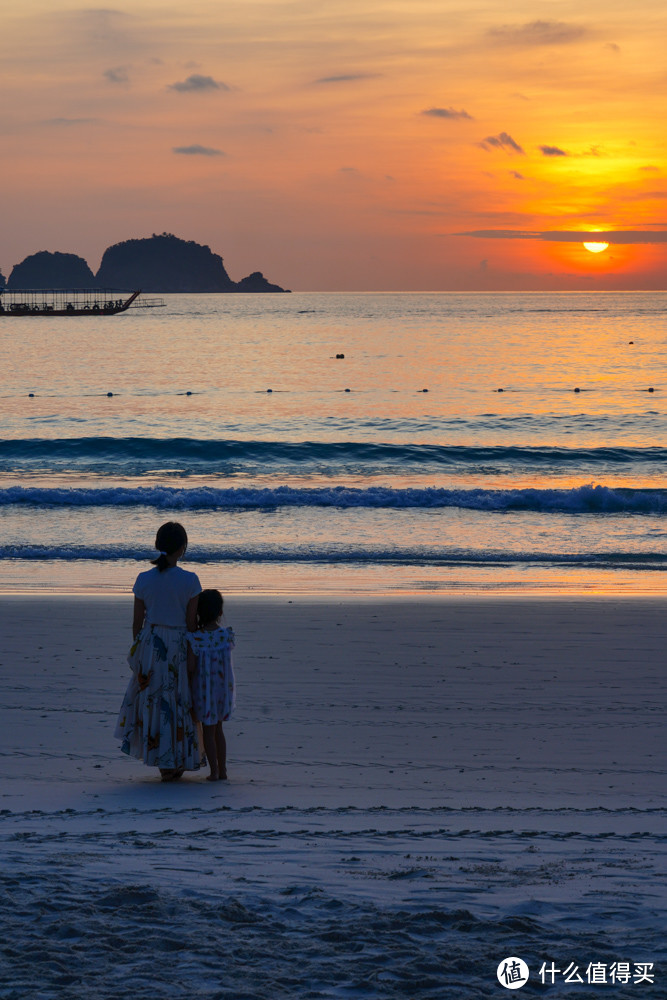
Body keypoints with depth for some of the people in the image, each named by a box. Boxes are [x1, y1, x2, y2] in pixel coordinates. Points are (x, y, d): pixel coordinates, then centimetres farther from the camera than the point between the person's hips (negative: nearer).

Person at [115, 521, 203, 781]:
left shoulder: (144, 580, -6)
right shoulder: (190, 581, -12)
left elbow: (137, 622, 0)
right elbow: (191, 623, -8)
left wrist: (137, 650, 13)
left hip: (150, 645, 2)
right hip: (179, 645, -2)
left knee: (152, 701, 14)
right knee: (180, 703, 11)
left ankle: (163, 762, 17)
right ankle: (177, 762, 16)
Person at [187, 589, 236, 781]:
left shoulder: (194, 638, -16)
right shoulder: (227, 635, -8)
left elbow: (190, 667, -18)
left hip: (204, 690, -3)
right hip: (224, 688, 3)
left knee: (208, 731, 8)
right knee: (218, 729, 18)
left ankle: (214, 771, 7)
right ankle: (222, 770, 19)